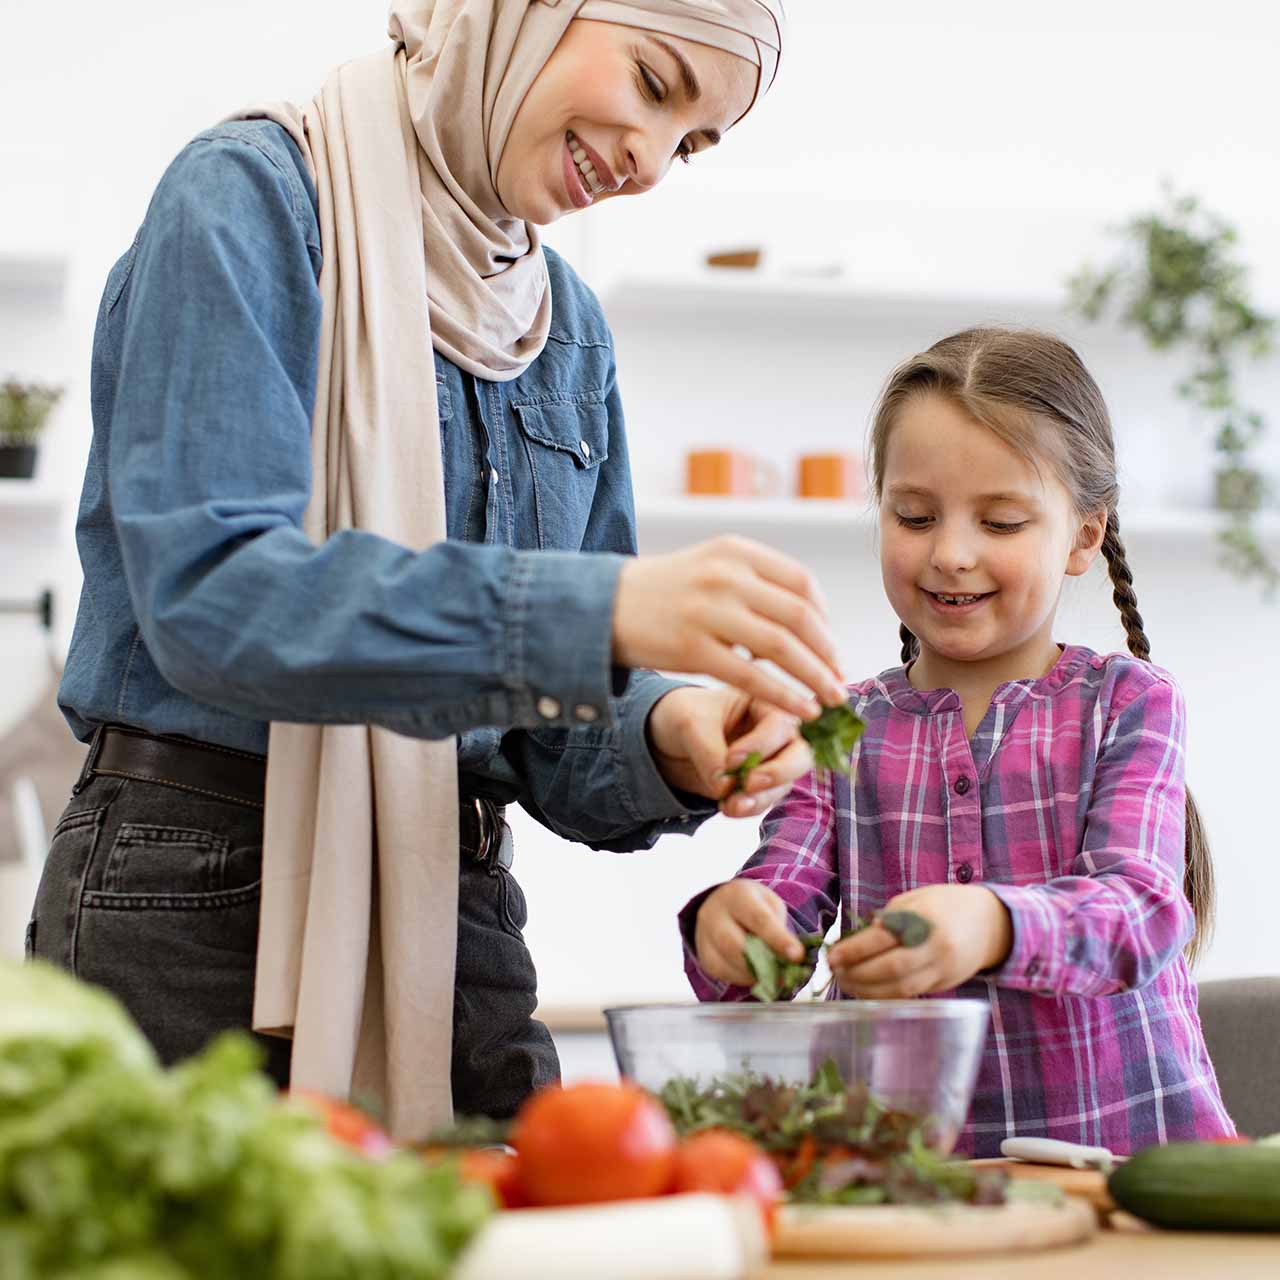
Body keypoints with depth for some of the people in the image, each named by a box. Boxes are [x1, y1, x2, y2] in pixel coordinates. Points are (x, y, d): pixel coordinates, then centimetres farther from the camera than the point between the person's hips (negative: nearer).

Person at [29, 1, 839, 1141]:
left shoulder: (568, 329, 12)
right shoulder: (248, 200, -7)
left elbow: (555, 744, 12)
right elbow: (209, 592, -23)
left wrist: (661, 740, -12)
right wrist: (602, 608, -32)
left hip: (456, 910, 6)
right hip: (202, 905, -6)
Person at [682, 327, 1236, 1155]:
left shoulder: (1130, 703, 5)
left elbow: (1138, 907, -9)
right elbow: (783, 900, 1)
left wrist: (993, 928, -30)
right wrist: (731, 931, -23)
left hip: (1126, 1140, -4)